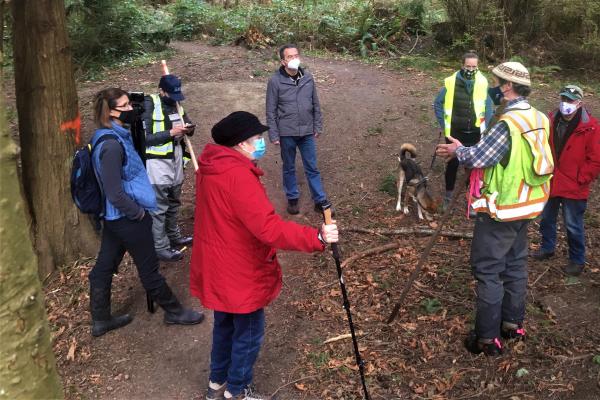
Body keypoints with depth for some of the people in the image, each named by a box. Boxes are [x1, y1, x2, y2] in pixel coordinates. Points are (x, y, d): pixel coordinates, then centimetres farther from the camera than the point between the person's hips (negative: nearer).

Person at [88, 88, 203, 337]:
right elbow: (115, 194, -27)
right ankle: (174, 311, 28)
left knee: (104, 266, 17)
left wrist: (138, 209, 14)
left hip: (113, 217, 9)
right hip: (128, 217, -9)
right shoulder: (112, 144, -25)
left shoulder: (112, 136, 5)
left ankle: (100, 320, 32)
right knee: (149, 269, 9)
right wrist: (139, 212, -14)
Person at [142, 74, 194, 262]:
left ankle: (174, 236, 38)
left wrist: (189, 128, -6)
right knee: (159, 207, -2)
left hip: (176, 160, 8)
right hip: (158, 163, -7)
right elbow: (144, 137, -19)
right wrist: (171, 133, -23)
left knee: (174, 203, 21)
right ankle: (160, 247, 8)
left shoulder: (175, 104, 7)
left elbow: (187, 122, 18)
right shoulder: (149, 105, -14)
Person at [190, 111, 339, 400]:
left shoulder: (211, 165, 1)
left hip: (217, 267, 9)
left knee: (225, 324, 27)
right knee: (249, 332, 12)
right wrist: (316, 238, -38)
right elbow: (269, 228, -36)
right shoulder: (237, 175, -29)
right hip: (239, 272, -9)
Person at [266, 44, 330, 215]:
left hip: (307, 132, 2)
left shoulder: (308, 77, 0)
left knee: (312, 168, 9)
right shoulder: (275, 81, -10)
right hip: (287, 133, -2)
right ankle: (292, 199, 30)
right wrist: (273, 135, -8)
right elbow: (271, 111, -7)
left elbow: (315, 104, 8)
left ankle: (320, 201, 18)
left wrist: (318, 126, 7)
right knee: (289, 168, 13)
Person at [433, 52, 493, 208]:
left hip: (475, 133, 0)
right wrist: (443, 124, 0)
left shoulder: (483, 83, -9)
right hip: (455, 132, 0)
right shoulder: (451, 82, -10)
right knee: (452, 163, 13)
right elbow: (438, 103, 3)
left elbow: (489, 109, -2)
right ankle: (448, 195, 31)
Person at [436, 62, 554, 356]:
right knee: (515, 263, 19)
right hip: (526, 206, 9)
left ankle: (488, 337, 6)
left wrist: (458, 151, -3)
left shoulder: (507, 124, -23)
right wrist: (466, 150, 11)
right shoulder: (539, 119, 4)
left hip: (500, 209, -8)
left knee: (487, 270, 0)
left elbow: (478, 157, -23)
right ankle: (514, 323, 31)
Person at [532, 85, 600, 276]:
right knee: (546, 218, 19)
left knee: (573, 225, 4)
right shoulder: (551, 120, 0)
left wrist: (580, 179, -12)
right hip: (549, 182, 5)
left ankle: (577, 260, 21)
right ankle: (547, 247, 41)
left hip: (573, 187, -5)